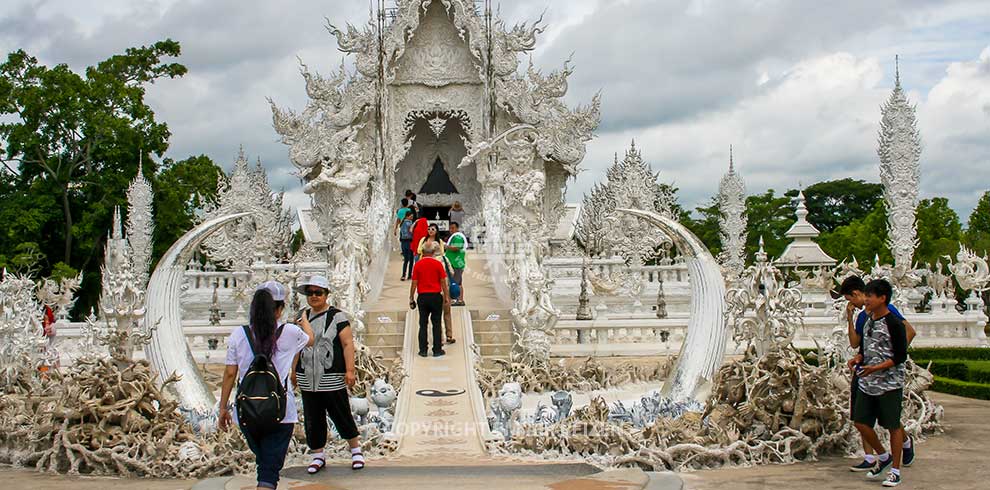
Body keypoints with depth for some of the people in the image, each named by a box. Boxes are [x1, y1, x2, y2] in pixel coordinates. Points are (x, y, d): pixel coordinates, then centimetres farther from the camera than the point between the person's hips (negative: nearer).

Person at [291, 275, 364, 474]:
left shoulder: (337, 316, -4)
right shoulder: (303, 317, 12)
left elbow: (348, 344, -9)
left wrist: (350, 370, -16)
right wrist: (294, 370, 17)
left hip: (332, 379, -5)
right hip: (307, 379, 5)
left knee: (341, 415, 2)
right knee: (312, 419, 7)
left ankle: (356, 450, 19)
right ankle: (318, 455, 19)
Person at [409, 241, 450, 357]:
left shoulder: (417, 265, -2)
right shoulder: (438, 264, -6)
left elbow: (414, 283, -1)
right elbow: (443, 282, -3)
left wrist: (411, 298, 7)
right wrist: (446, 297, 6)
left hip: (422, 297, 1)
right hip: (436, 296, -1)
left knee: (423, 324, 7)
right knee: (436, 324, 5)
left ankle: (423, 350, 8)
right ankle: (437, 350, 7)